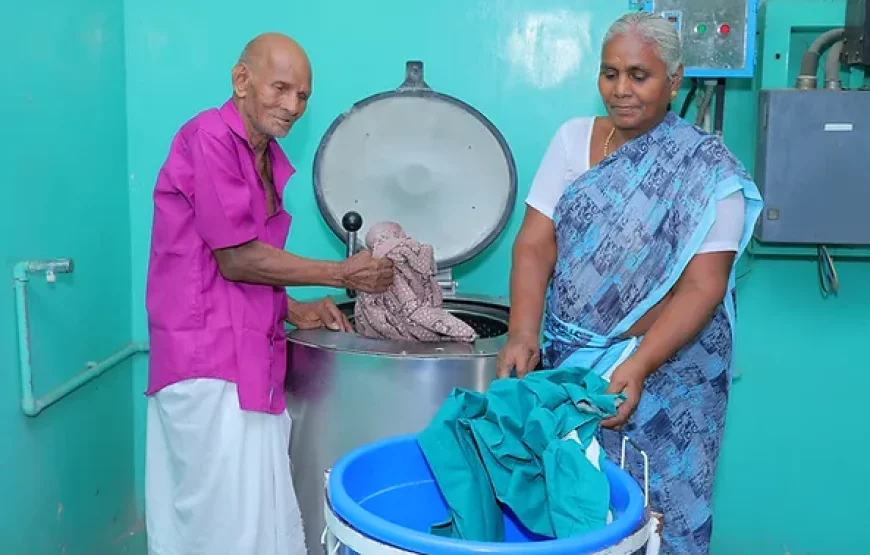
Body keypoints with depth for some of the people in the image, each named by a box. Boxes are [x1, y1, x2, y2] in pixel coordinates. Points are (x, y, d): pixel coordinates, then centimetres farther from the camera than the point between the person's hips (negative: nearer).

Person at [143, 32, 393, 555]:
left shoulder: (269, 158, 15)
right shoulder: (211, 137, -12)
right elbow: (235, 259, -15)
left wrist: (292, 310, 6)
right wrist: (344, 273, -8)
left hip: (246, 357, 9)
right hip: (212, 360, -9)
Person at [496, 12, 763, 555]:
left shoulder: (706, 170, -9)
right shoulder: (572, 138, 2)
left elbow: (702, 286, -14)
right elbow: (535, 244, -3)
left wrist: (635, 368, -26)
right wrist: (523, 334, -18)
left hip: (663, 368, -3)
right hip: (567, 361, 3)